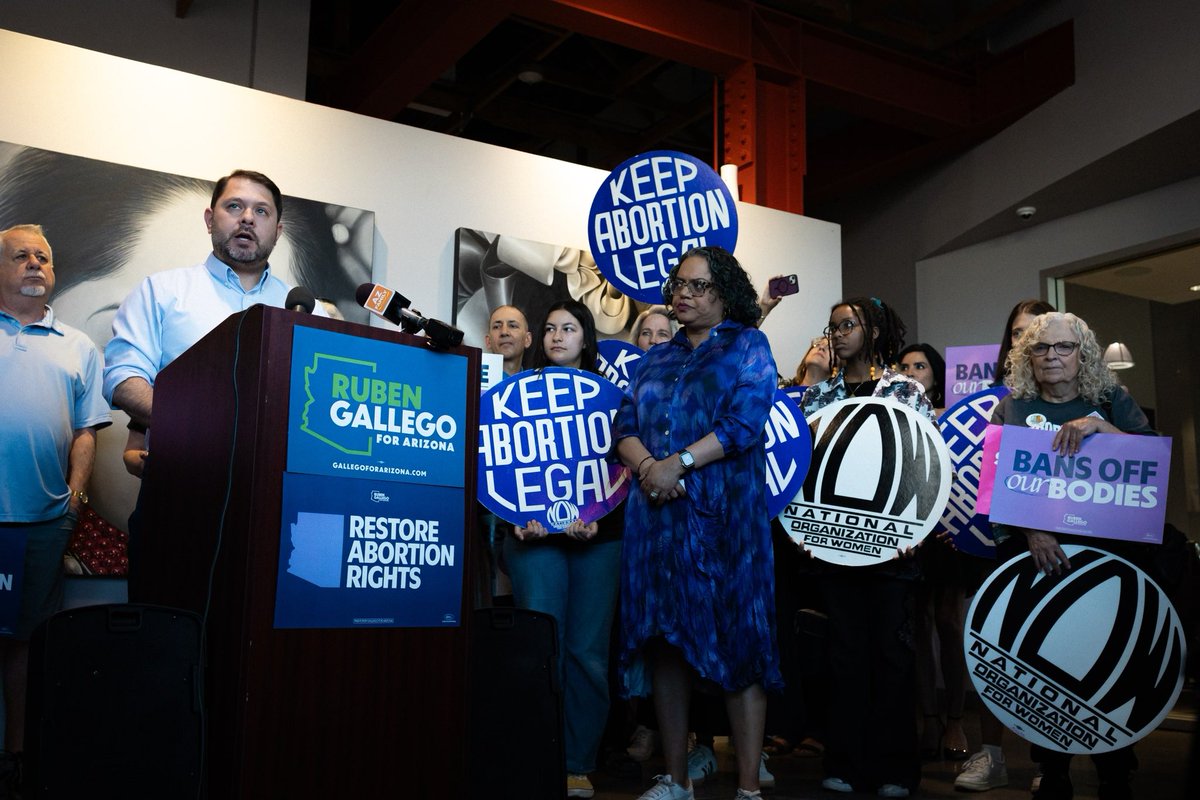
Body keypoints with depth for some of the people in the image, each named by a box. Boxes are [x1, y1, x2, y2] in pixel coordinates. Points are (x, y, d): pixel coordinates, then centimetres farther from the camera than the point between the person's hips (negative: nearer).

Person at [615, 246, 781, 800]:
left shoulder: (747, 345, 6)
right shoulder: (656, 358, 20)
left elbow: (745, 421, -8)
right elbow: (624, 425, 12)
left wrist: (679, 463, -15)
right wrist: (646, 466, -9)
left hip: (724, 511, -5)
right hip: (656, 512, 5)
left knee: (736, 640, -5)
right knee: (666, 638, 6)